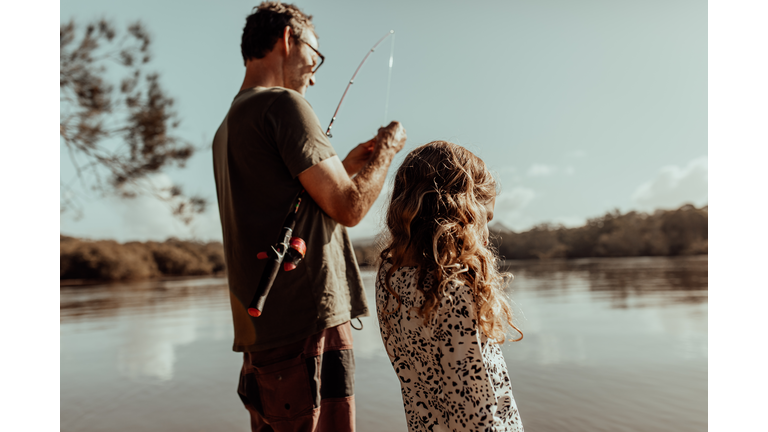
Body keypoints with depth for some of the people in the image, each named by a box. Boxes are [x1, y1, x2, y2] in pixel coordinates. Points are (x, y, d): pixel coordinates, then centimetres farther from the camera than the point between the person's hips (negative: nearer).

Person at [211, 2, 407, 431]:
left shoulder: (228, 126, 20)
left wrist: (348, 165, 23)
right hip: (308, 328, -9)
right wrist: (387, 149, 4)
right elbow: (350, 208, -12)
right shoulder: (284, 103, -9)